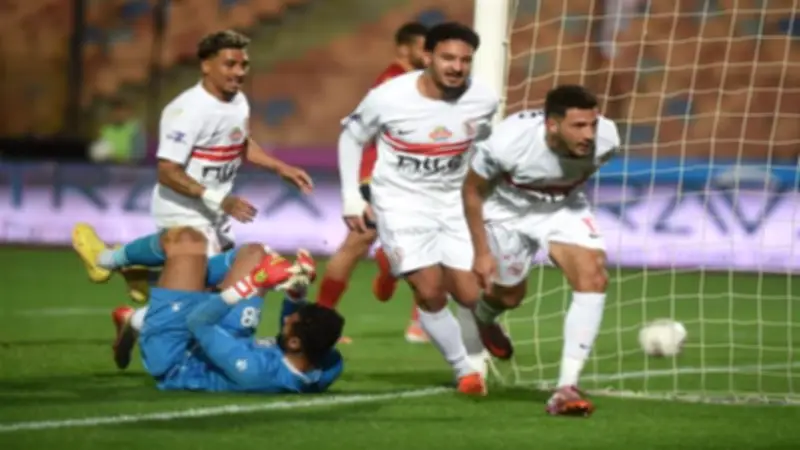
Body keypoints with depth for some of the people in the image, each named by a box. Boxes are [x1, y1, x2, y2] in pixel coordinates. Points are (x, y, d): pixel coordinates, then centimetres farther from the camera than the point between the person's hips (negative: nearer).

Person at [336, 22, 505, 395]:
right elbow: (351, 137, -2)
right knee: (430, 292, -15)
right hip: (401, 202, -3)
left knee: (470, 295, -2)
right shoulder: (388, 98, -20)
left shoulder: (483, 100, -12)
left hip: (454, 202, 3)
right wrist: (351, 198, -5)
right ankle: (465, 370, 4)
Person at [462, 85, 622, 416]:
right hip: (507, 211, -3)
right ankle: (481, 319, 56)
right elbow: (472, 191, -18)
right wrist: (482, 252, -14)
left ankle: (566, 389, -16)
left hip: (562, 208, 3)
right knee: (510, 294, 13)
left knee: (594, 277, -19)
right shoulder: (509, 143, -38)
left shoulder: (605, 139, -29)